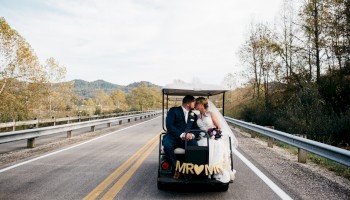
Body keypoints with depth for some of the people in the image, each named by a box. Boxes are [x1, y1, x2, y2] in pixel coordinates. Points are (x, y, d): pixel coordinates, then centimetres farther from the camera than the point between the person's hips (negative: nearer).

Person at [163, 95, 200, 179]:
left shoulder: (193, 115, 19)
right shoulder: (173, 111, 3)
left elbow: (197, 129, 10)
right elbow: (169, 125, -9)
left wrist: (192, 135, -14)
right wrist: (181, 134, -21)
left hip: (187, 138, 3)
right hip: (173, 136, -3)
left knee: (195, 146, -30)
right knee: (167, 145, -35)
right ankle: (176, 168, -16)